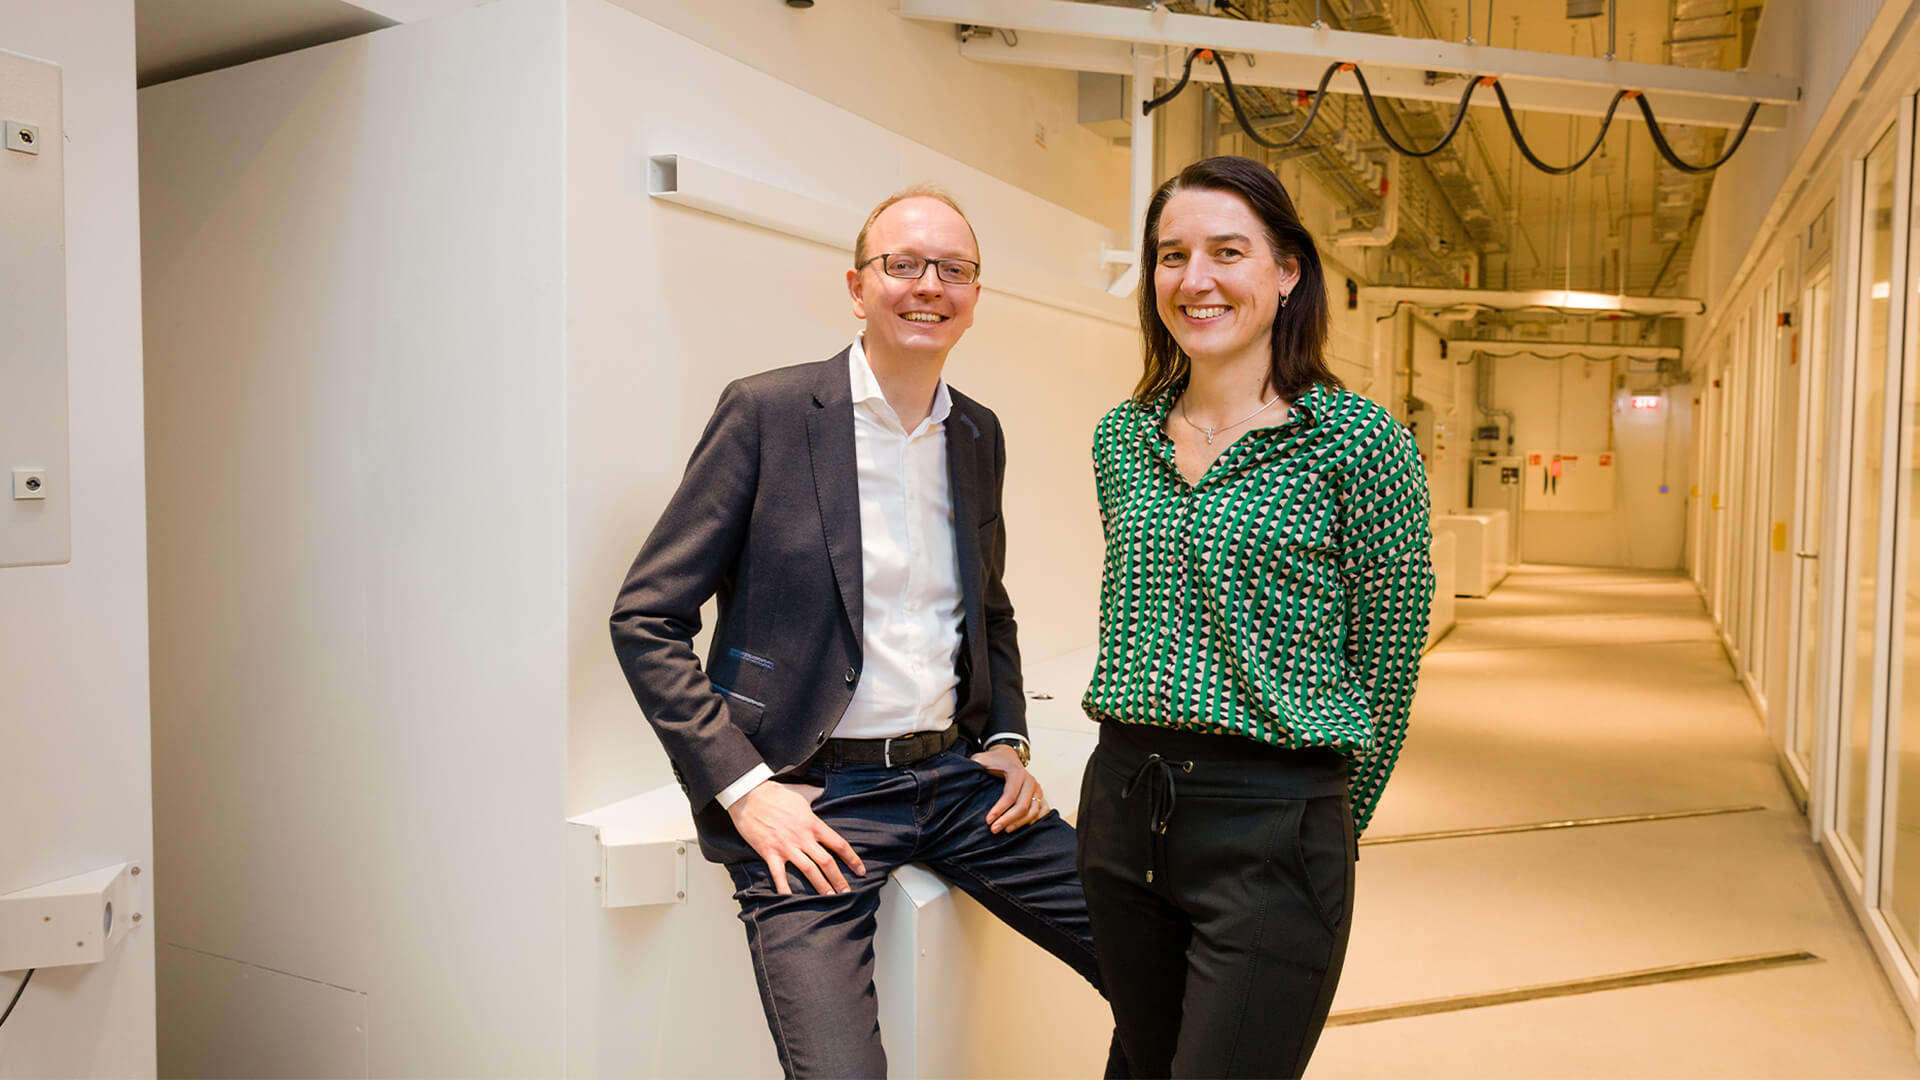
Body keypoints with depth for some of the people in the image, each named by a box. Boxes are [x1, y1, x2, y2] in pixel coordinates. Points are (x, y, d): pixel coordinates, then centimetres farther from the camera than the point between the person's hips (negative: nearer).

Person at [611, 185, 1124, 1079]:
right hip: (810, 799, -5)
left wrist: (1006, 741, 9)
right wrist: (743, 789, -13)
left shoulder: (979, 434, 11)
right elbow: (646, 619, -7)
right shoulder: (767, 411, -7)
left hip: (957, 774, 6)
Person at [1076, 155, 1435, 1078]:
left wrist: (1325, 825, 4)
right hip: (1120, 807, 6)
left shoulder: (1356, 440, -10)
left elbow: (1388, 663, -4)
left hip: (1272, 825, -5)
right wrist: (1141, 776, 15)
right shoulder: (1121, 439, 7)